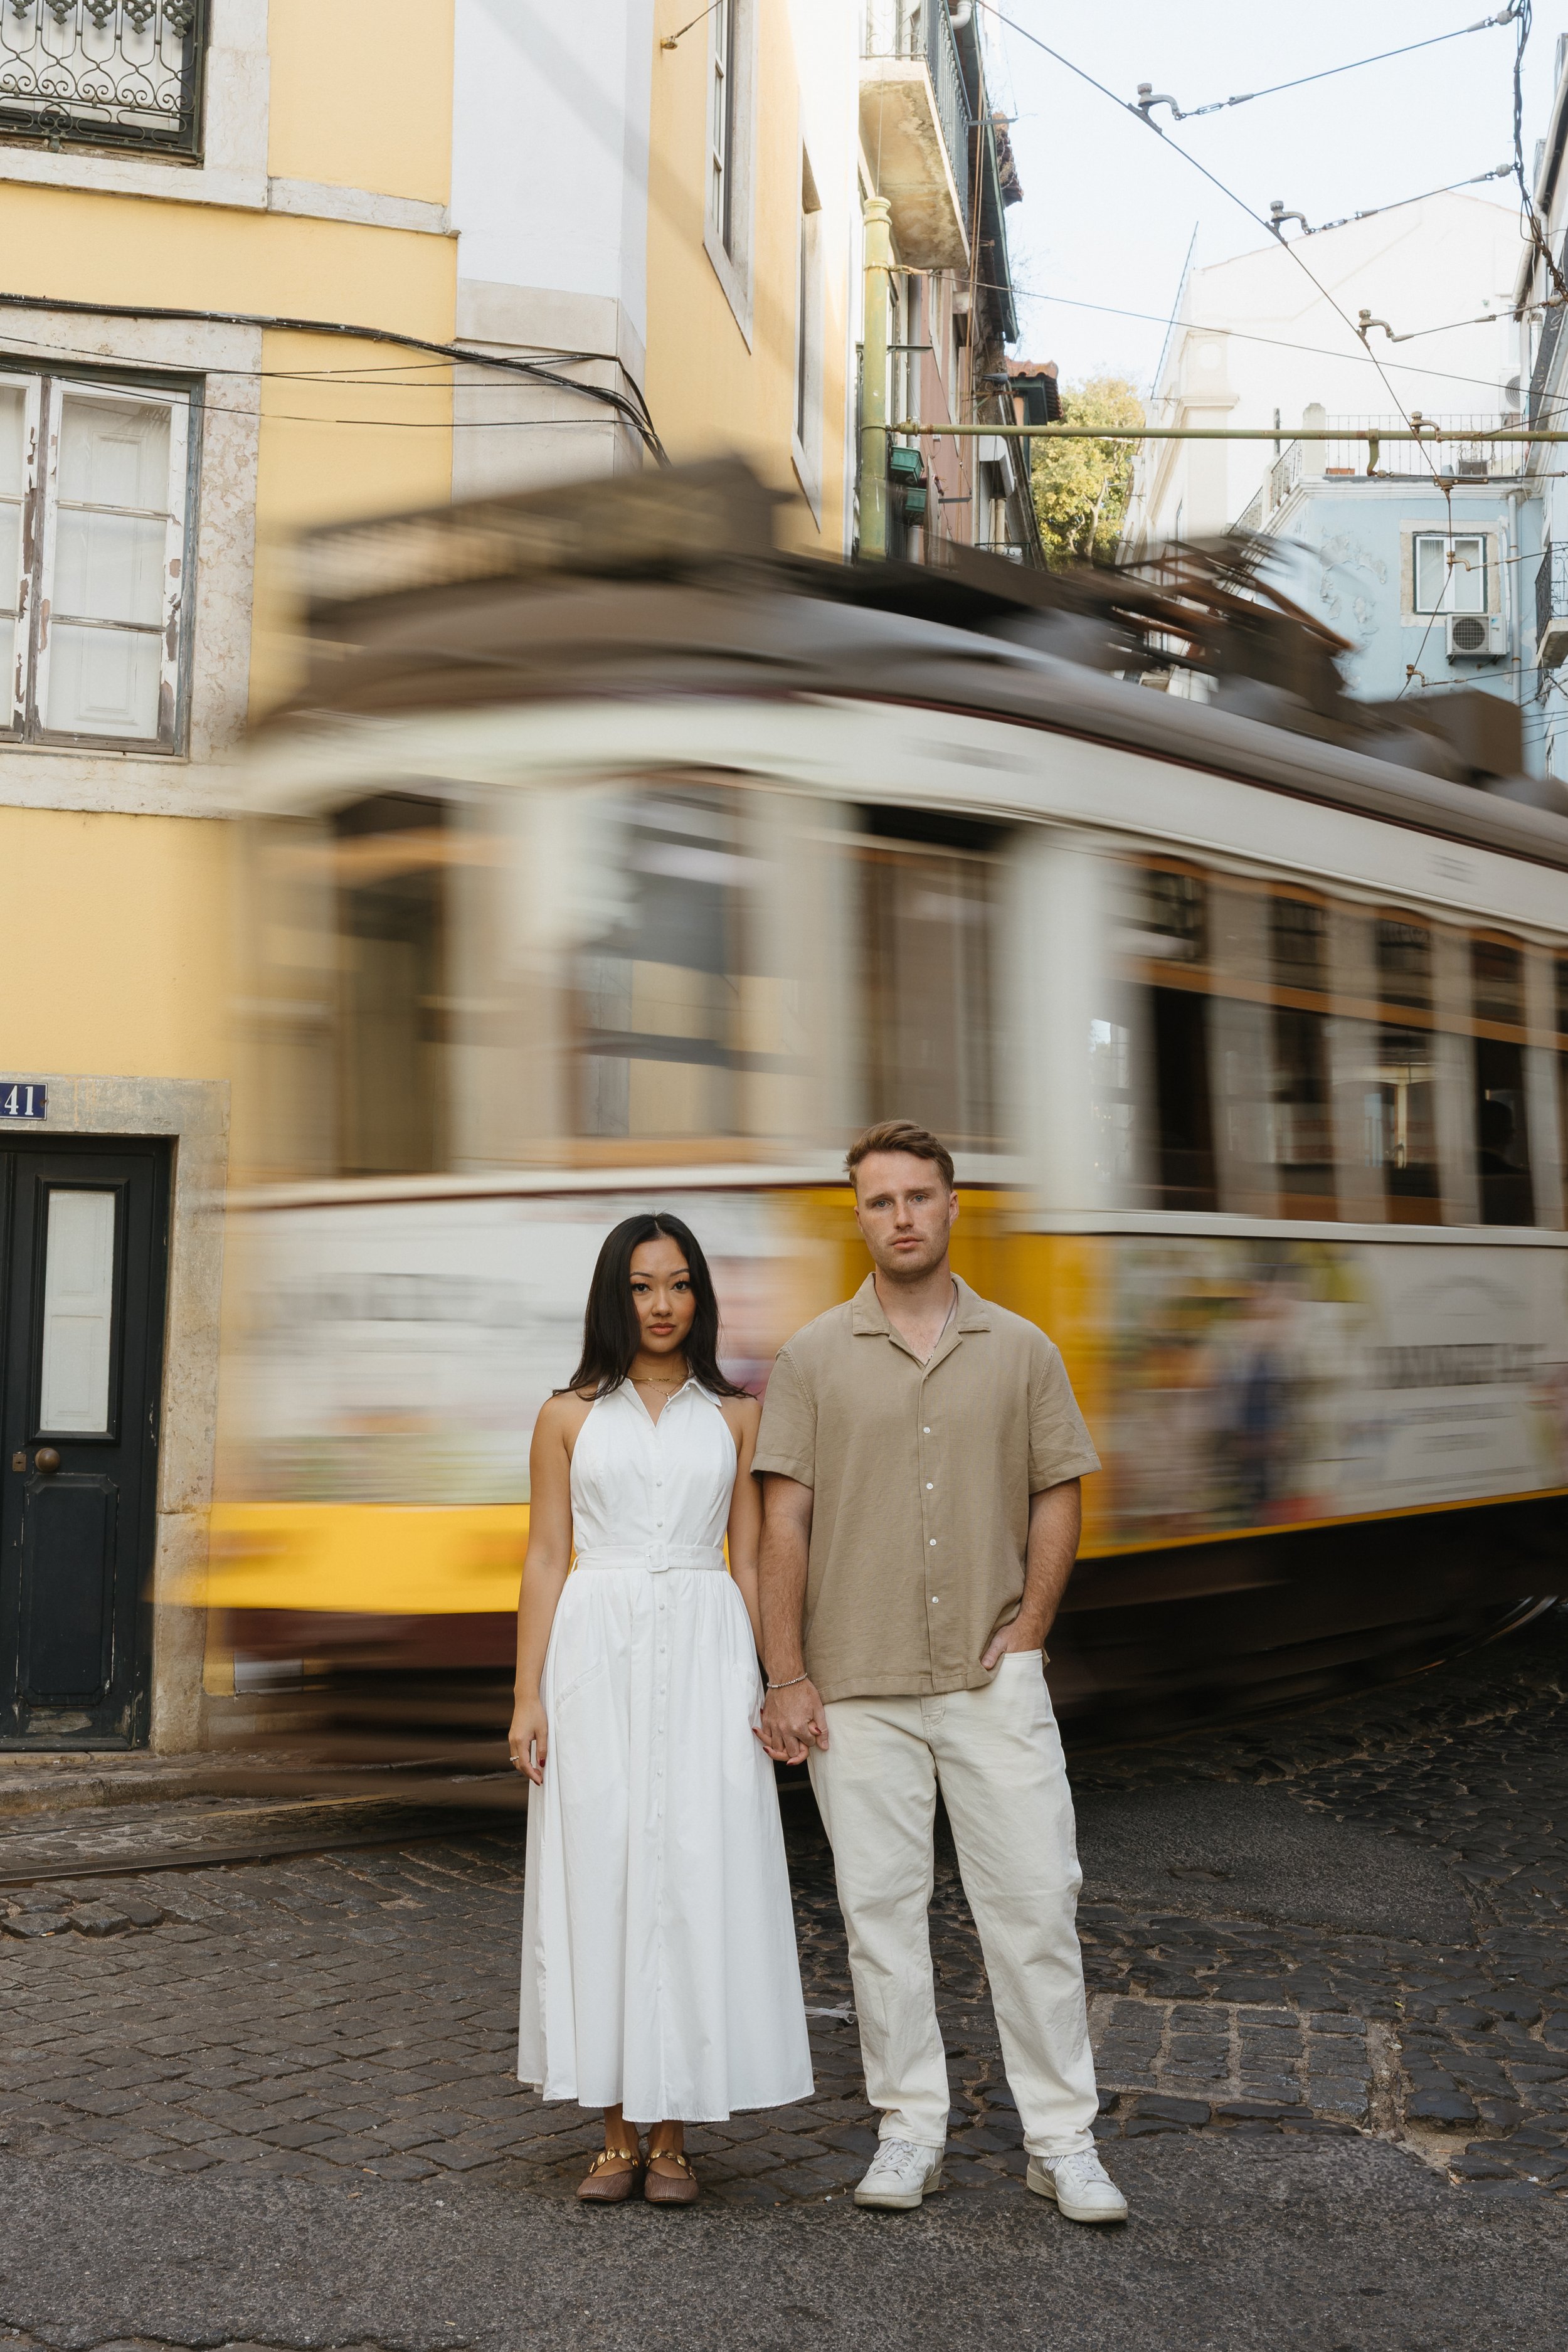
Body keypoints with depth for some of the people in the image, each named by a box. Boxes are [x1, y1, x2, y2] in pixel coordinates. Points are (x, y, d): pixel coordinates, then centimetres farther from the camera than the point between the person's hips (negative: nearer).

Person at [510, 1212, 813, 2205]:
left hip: (704, 1656, 0)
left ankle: (674, 2135, 10)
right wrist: (527, 1696, -1)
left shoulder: (735, 1414, 8)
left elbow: (751, 1561, 8)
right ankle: (620, 2134, 13)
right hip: (596, 1657, 0)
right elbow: (546, 1559, 6)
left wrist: (778, 1684, 0)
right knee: (599, 1873, 2)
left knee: (698, 1879, -1)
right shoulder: (570, 1416, 7)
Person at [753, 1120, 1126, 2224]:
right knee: (881, 1906, 6)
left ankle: (1064, 2139, 11)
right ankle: (912, 2131, 19)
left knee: (1036, 1901, 0)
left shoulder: (1021, 1349, 5)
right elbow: (784, 1521, 0)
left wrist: (1027, 1633, -2)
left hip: (993, 1679, 1)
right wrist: (788, 1676, -5)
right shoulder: (814, 1357, 2)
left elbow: (1058, 1498, 9)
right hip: (859, 1687, 0)